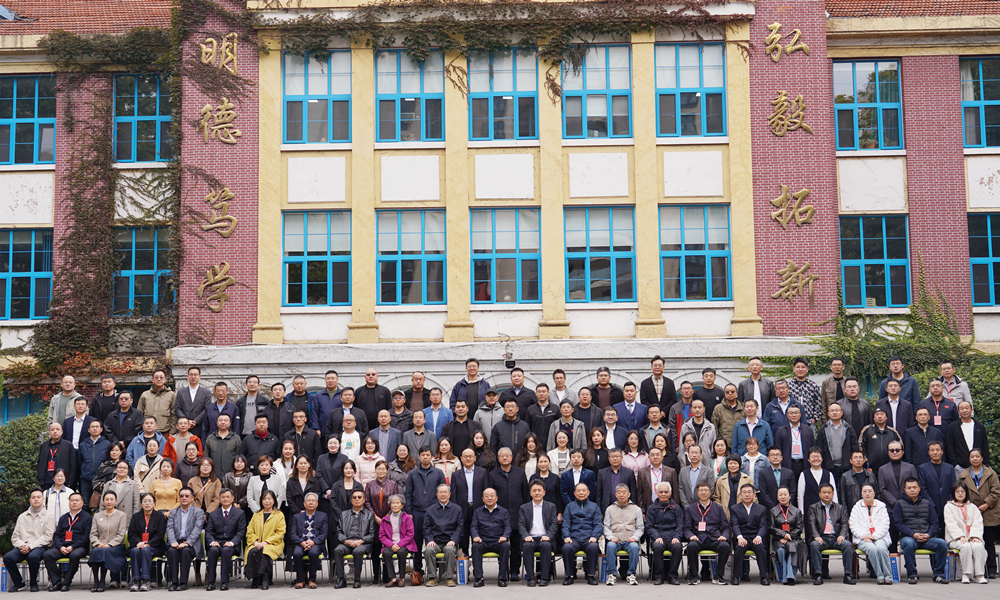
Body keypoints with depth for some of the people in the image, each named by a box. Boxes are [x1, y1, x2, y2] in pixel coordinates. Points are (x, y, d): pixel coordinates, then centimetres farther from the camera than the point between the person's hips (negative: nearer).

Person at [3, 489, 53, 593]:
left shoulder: (48, 516, 8)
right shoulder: (22, 517, 21)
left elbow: (48, 536, -3)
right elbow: (15, 537, 16)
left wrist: (30, 546, -14)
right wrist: (21, 545, -7)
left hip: (39, 547, -4)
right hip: (23, 548, 4)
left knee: (32, 556, -38)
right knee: (7, 557, -26)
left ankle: (33, 583, -12)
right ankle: (18, 582, -4)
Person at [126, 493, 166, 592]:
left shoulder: (160, 516, 8)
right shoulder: (135, 516, 15)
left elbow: (160, 535, -2)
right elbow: (131, 535, 5)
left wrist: (147, 544, -17)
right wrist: (139, 543, -17)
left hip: (154, 547, -2)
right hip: (137, 545, 2)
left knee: (146, 550, -35)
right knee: (135, 551, -33)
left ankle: (145, 581, -39)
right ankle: (136, 581, -35)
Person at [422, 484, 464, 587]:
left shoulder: (457, 509, 12)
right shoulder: (430, 509, 15)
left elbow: (460, 527, 5)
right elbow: (426, 528, 10)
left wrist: (453, 540, -10)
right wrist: (430, 540, -8)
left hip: (449, 542, -1)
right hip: (435, 542, 1)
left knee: (450, 550, -35)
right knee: (428, 551, -32)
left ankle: (449, 577, -24)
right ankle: (432, 577, -20)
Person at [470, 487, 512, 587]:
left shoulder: (504, 512, 17)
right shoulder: (477, 512, 20)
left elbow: (507, 527, 6)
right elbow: (473, 526, 9)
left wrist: (504, 536, -16)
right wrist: (476, 536, -13)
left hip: (498, 542, 0)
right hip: (483, 541, 1)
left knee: (506, 545, -34)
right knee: (475, 546, -33)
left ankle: (502, 577, -27)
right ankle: (478, 578, -31)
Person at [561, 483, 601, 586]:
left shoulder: (594, 507, 20)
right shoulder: (570, 506, 21)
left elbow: (598, 524, 9)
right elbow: (565, 524, 12)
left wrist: (594, 536, -10)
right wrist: (566, 536, -7)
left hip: (588, 539, -1)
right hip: (574, 538, 1)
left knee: (593, 547, -36)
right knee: (566, 548, -34)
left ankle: (591, 575, -20)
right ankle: (570, 575, -17)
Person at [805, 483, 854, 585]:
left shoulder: (840, 508, 20)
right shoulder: (813, 508, 15)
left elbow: (844, 524, 9)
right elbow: (811, 524, 1)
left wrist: (842, 535, -12)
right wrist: (816, 536, -18)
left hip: (836, 538, 1)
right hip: (822, 538, -1)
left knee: (847, 544, -29)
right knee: (814, 545, -33)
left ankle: (848, 574, -22)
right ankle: (818, 575, -28)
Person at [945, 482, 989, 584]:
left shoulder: (972, 507, 22)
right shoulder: (949, 506, 13)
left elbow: (977, 523, 6)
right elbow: (951, 524, -2)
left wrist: (975, 536, -13)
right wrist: (961, 537, -18)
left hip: (971, 538, 2)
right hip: (955, 539, -2)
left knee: (978, 546, -31)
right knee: (965, 546, -35)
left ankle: (980, 575, -31)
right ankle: (966, 574, -30)